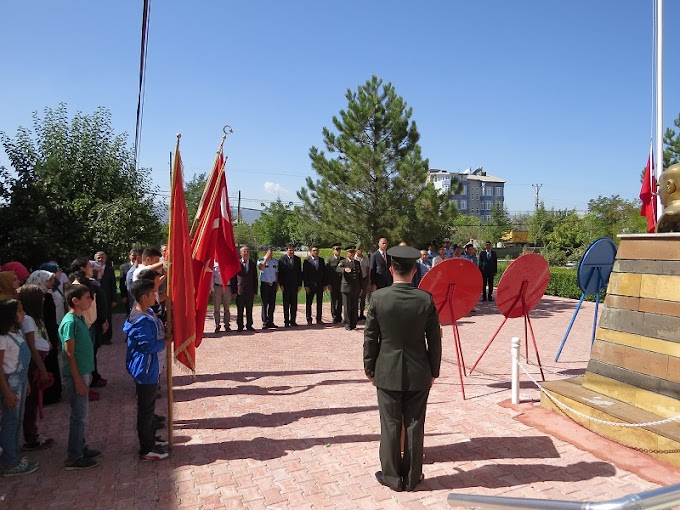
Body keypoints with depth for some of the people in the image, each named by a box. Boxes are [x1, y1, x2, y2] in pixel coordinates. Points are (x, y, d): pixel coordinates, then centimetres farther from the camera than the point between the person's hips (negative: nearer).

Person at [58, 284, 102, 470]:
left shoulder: (79, 318, 8)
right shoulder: (70, 322, -19)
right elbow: (69, 353, -19)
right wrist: (78, 380, -18)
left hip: (83, 372, 9)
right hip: (76, 375, -9)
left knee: (80, 414, 18)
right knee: (79, 416, 0)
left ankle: (80, 448, 30)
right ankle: (73, 458, 11)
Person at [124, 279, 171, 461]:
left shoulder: (147, 312, 4)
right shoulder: (142, 321, -27)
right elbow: (149, 346, -25)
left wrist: (165, 332, 0)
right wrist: (166, 342, -10)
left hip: (149, 368, 10)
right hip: (145, 370, -10)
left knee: (149, 406, 22)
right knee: (146, 409, 3)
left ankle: (151, 439, 37)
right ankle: (147, 450, 15)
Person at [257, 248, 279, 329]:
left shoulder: (275, 261, 10)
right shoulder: (261, 261, -5)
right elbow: (261, 268, -27)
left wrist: (277, 284, 12)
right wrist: (266, 258, -25)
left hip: (273, 284, 4)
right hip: (264, 284, -4)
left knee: (272, 304, 6)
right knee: (265, 304, -3)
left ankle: (270, 322, 14)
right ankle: (264, 322, 2)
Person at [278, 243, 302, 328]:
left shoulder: (297, 259, 9)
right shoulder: (282, 259, -2)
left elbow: (300, 272, 9)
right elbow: (280, 273, -3)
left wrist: (300, 284, 3)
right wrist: (281, 285, -9)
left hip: (295, 285, 3)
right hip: (286, 285, -3)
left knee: (294, 304, 5)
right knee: (286, 304, 3)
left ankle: (293, 321, 13)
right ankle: (286, 321, 9)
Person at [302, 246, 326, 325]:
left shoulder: (321, 260, 8)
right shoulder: (307, 261, -4)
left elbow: (324, 273, 9)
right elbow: (304, 274, -6)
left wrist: (324, 284, 3)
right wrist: (306, 286, -11)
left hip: (320, 285, 3)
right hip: (310, 285, -3)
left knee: (319, 303, 7)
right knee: (309, 303, 3)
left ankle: (319, 319, 15)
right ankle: (309, 319, 12)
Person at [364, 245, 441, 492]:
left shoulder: (378, 297, -12)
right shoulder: (426, 299, -10)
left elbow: (370, 338, -5)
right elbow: (434, 339, -3)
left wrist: (369, 369, 7)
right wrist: (434, 370, 9)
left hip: (387, 372, -1)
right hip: (418, 373, 1)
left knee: (390, 426, 11)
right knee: (414, 426, 12)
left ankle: (392, 476, 23)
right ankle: (412, 477, 25)